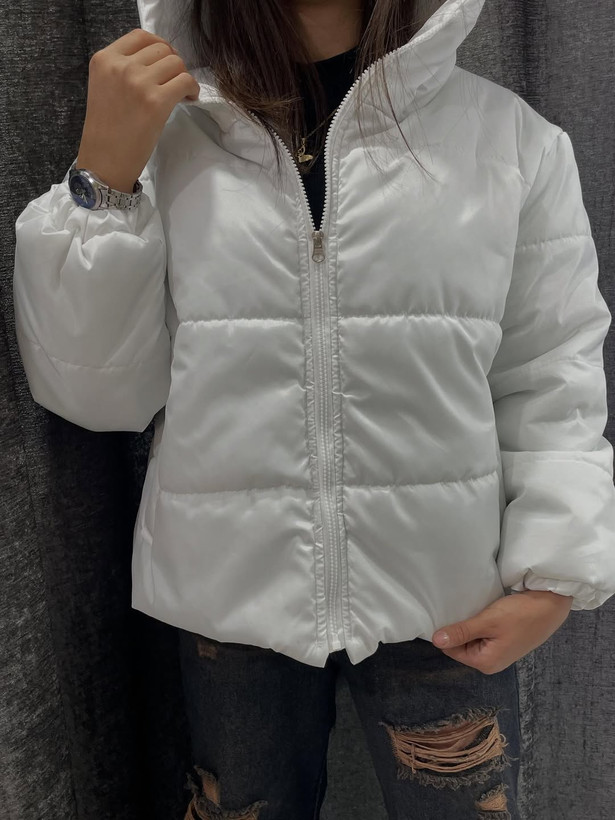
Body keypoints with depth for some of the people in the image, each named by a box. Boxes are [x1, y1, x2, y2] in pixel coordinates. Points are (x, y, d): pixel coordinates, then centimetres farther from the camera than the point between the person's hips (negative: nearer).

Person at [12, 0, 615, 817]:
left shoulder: (513, 137, -2)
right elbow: (96, 393, -5)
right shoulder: (163, 139, -1)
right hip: (230, 589, 1)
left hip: (444, 596, 0)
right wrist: (104, 176, -13)